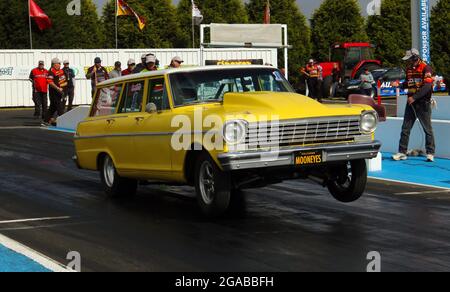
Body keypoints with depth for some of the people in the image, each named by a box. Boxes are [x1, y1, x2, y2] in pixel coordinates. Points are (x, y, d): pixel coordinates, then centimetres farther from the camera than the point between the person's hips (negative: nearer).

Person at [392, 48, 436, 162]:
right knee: (405, 128, 3)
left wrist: (414, 97, -22)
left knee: (427, 128, 2)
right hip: (411, 102, 7)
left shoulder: (426, 68, -11)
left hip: (423, 103, -7)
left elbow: (427, 86, -20)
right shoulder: (409, 69, 12)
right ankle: (402, 152, 6)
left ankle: (430, 153, 8)